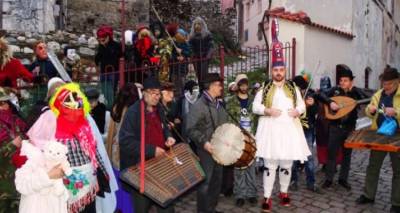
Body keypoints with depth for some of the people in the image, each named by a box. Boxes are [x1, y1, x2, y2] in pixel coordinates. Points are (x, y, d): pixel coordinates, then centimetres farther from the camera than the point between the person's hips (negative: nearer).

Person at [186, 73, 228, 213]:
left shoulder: (218, 104, 13)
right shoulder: (199, 105, -14)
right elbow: (191, 129, -19)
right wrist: (204, 142, -28)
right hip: (206, 151, -8)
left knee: (217, 180, 16)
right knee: (205, 182, 1)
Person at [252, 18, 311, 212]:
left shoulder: (293, 88, 9)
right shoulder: (265, 88, 3)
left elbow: (302, 105, 12)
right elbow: (255, 107, -1)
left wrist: (297, 111, -10)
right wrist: (268, 111, -17)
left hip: (289, 128, 3)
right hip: (271, 129, -2)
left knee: (286, 164, 11)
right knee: (270, 164, -1)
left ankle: (284, 192, 29)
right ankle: (267, 197, 6)